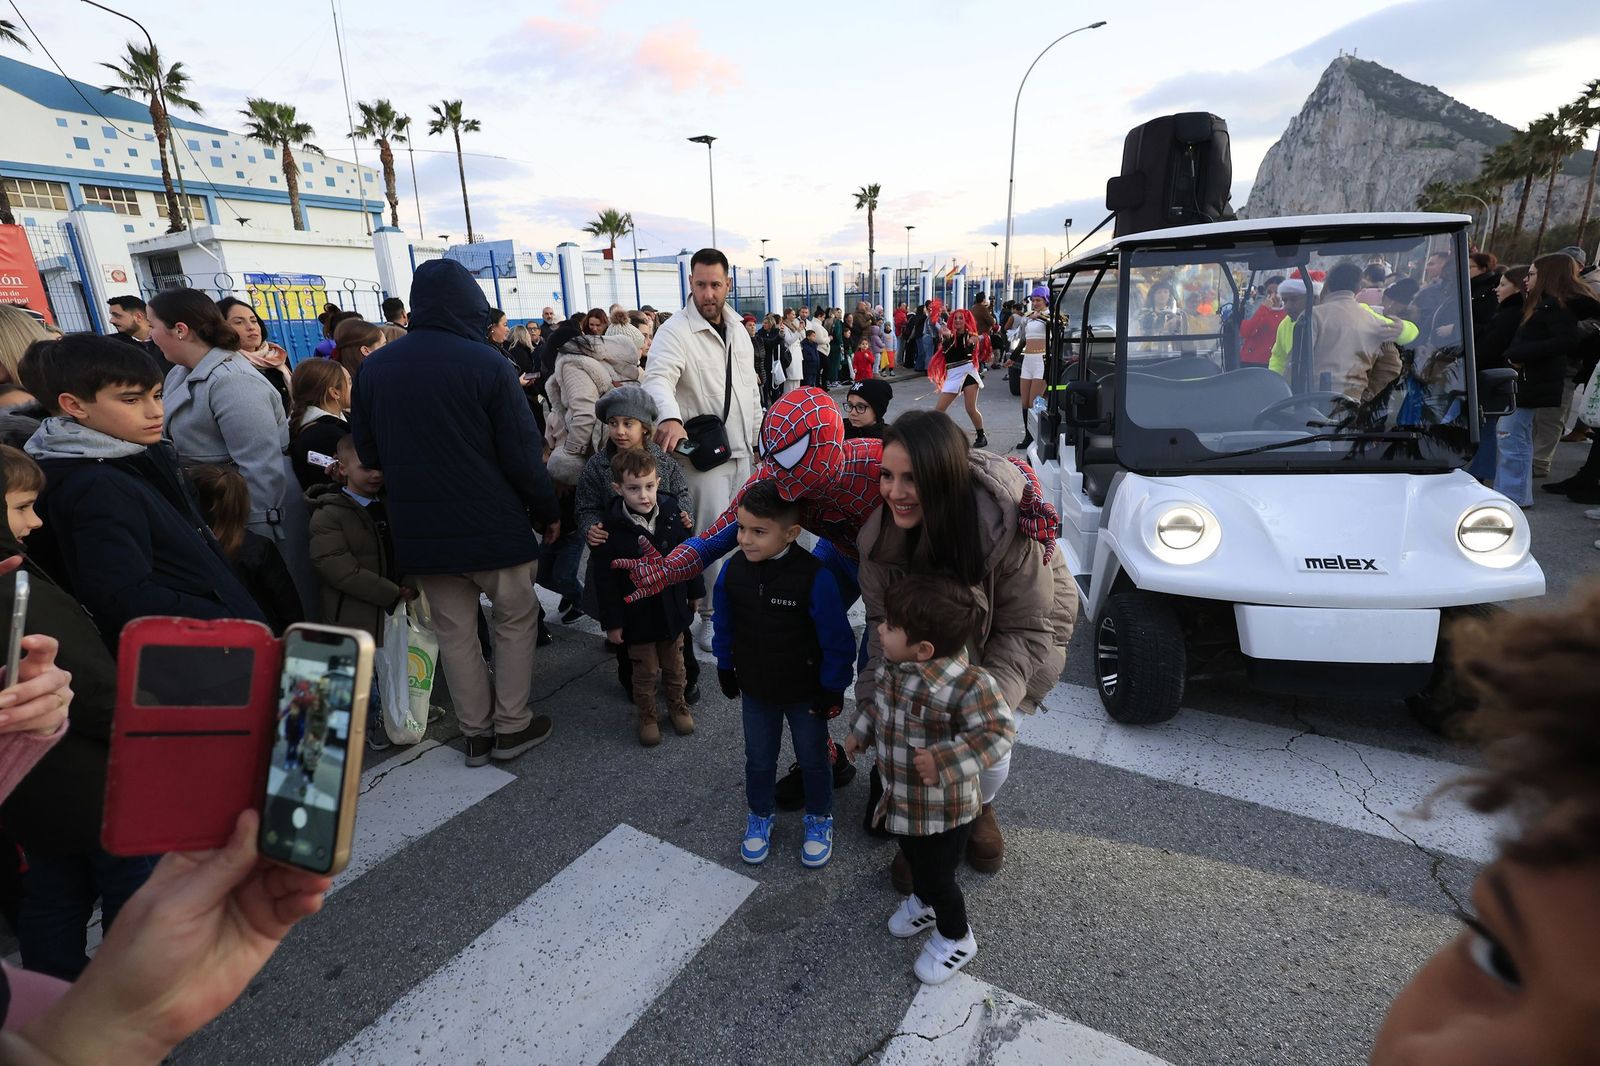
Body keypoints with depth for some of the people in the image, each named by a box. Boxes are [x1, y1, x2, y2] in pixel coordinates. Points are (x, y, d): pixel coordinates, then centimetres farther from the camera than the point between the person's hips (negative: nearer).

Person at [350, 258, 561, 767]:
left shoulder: (373, 367, 2)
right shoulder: (486, 363, -13)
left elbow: (366, 452, 9)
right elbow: (521, 452, -14)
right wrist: (549, 511, -1)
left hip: (420, 531, 4)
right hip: (493, 524, -4)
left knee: (454, 631, 14)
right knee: (516, 619, 13)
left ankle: (475, 732, 25)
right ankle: (512, 726, 20)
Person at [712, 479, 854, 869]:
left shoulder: (814, 577, -29)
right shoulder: (733, 570, -15)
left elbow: (837, 641, -19)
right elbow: (724, 626, 3)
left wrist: (832, 689, -12)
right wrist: (726, 669, 10)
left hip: (806, 692, -3)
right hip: (755, 689, 3)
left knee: (813, 759, 20)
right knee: (758, 759, 22)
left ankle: (819, 818, 45)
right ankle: (760, 816, 48)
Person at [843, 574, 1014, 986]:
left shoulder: (968, 685, -35)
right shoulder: (892, 666, -12)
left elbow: (999, 732, -29)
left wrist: (945, 760, -38)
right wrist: (861, 731, 6)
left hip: (944, 809, -7)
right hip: (902, 799, 7)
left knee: (937, 874, 14)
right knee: (912, 856, 31)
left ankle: (956, 938, 43)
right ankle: (923, 901, 62)